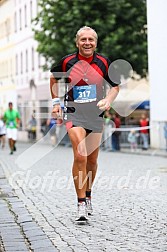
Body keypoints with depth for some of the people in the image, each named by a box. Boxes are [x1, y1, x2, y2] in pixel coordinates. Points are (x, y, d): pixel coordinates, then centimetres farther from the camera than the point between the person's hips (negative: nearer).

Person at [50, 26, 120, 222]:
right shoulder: (67, 62, -4)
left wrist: (108, 100, -6)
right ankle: (81, 204, -15)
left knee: (92, 160, 10)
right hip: (74, 113, -3)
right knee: (80, 156, -19)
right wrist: (56, 101, 12)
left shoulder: (103, 63, -1)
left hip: (96, 115, 3)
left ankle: (88, 195, 33)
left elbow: (115, 86, 12)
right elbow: (54, 77, 16)